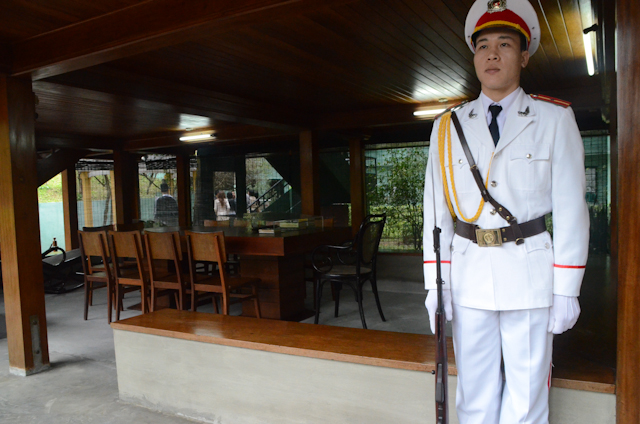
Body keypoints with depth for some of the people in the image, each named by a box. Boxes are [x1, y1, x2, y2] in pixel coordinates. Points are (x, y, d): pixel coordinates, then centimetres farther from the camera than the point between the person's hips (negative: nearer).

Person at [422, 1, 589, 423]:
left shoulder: (555, 119, 2)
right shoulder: (449, 127, 6)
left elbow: (570, 209, -1)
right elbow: (436, 210, 4)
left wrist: (566, 290, -4)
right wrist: (435, 282, 1)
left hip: (530, 275, -1)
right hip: (468, 275, 2)